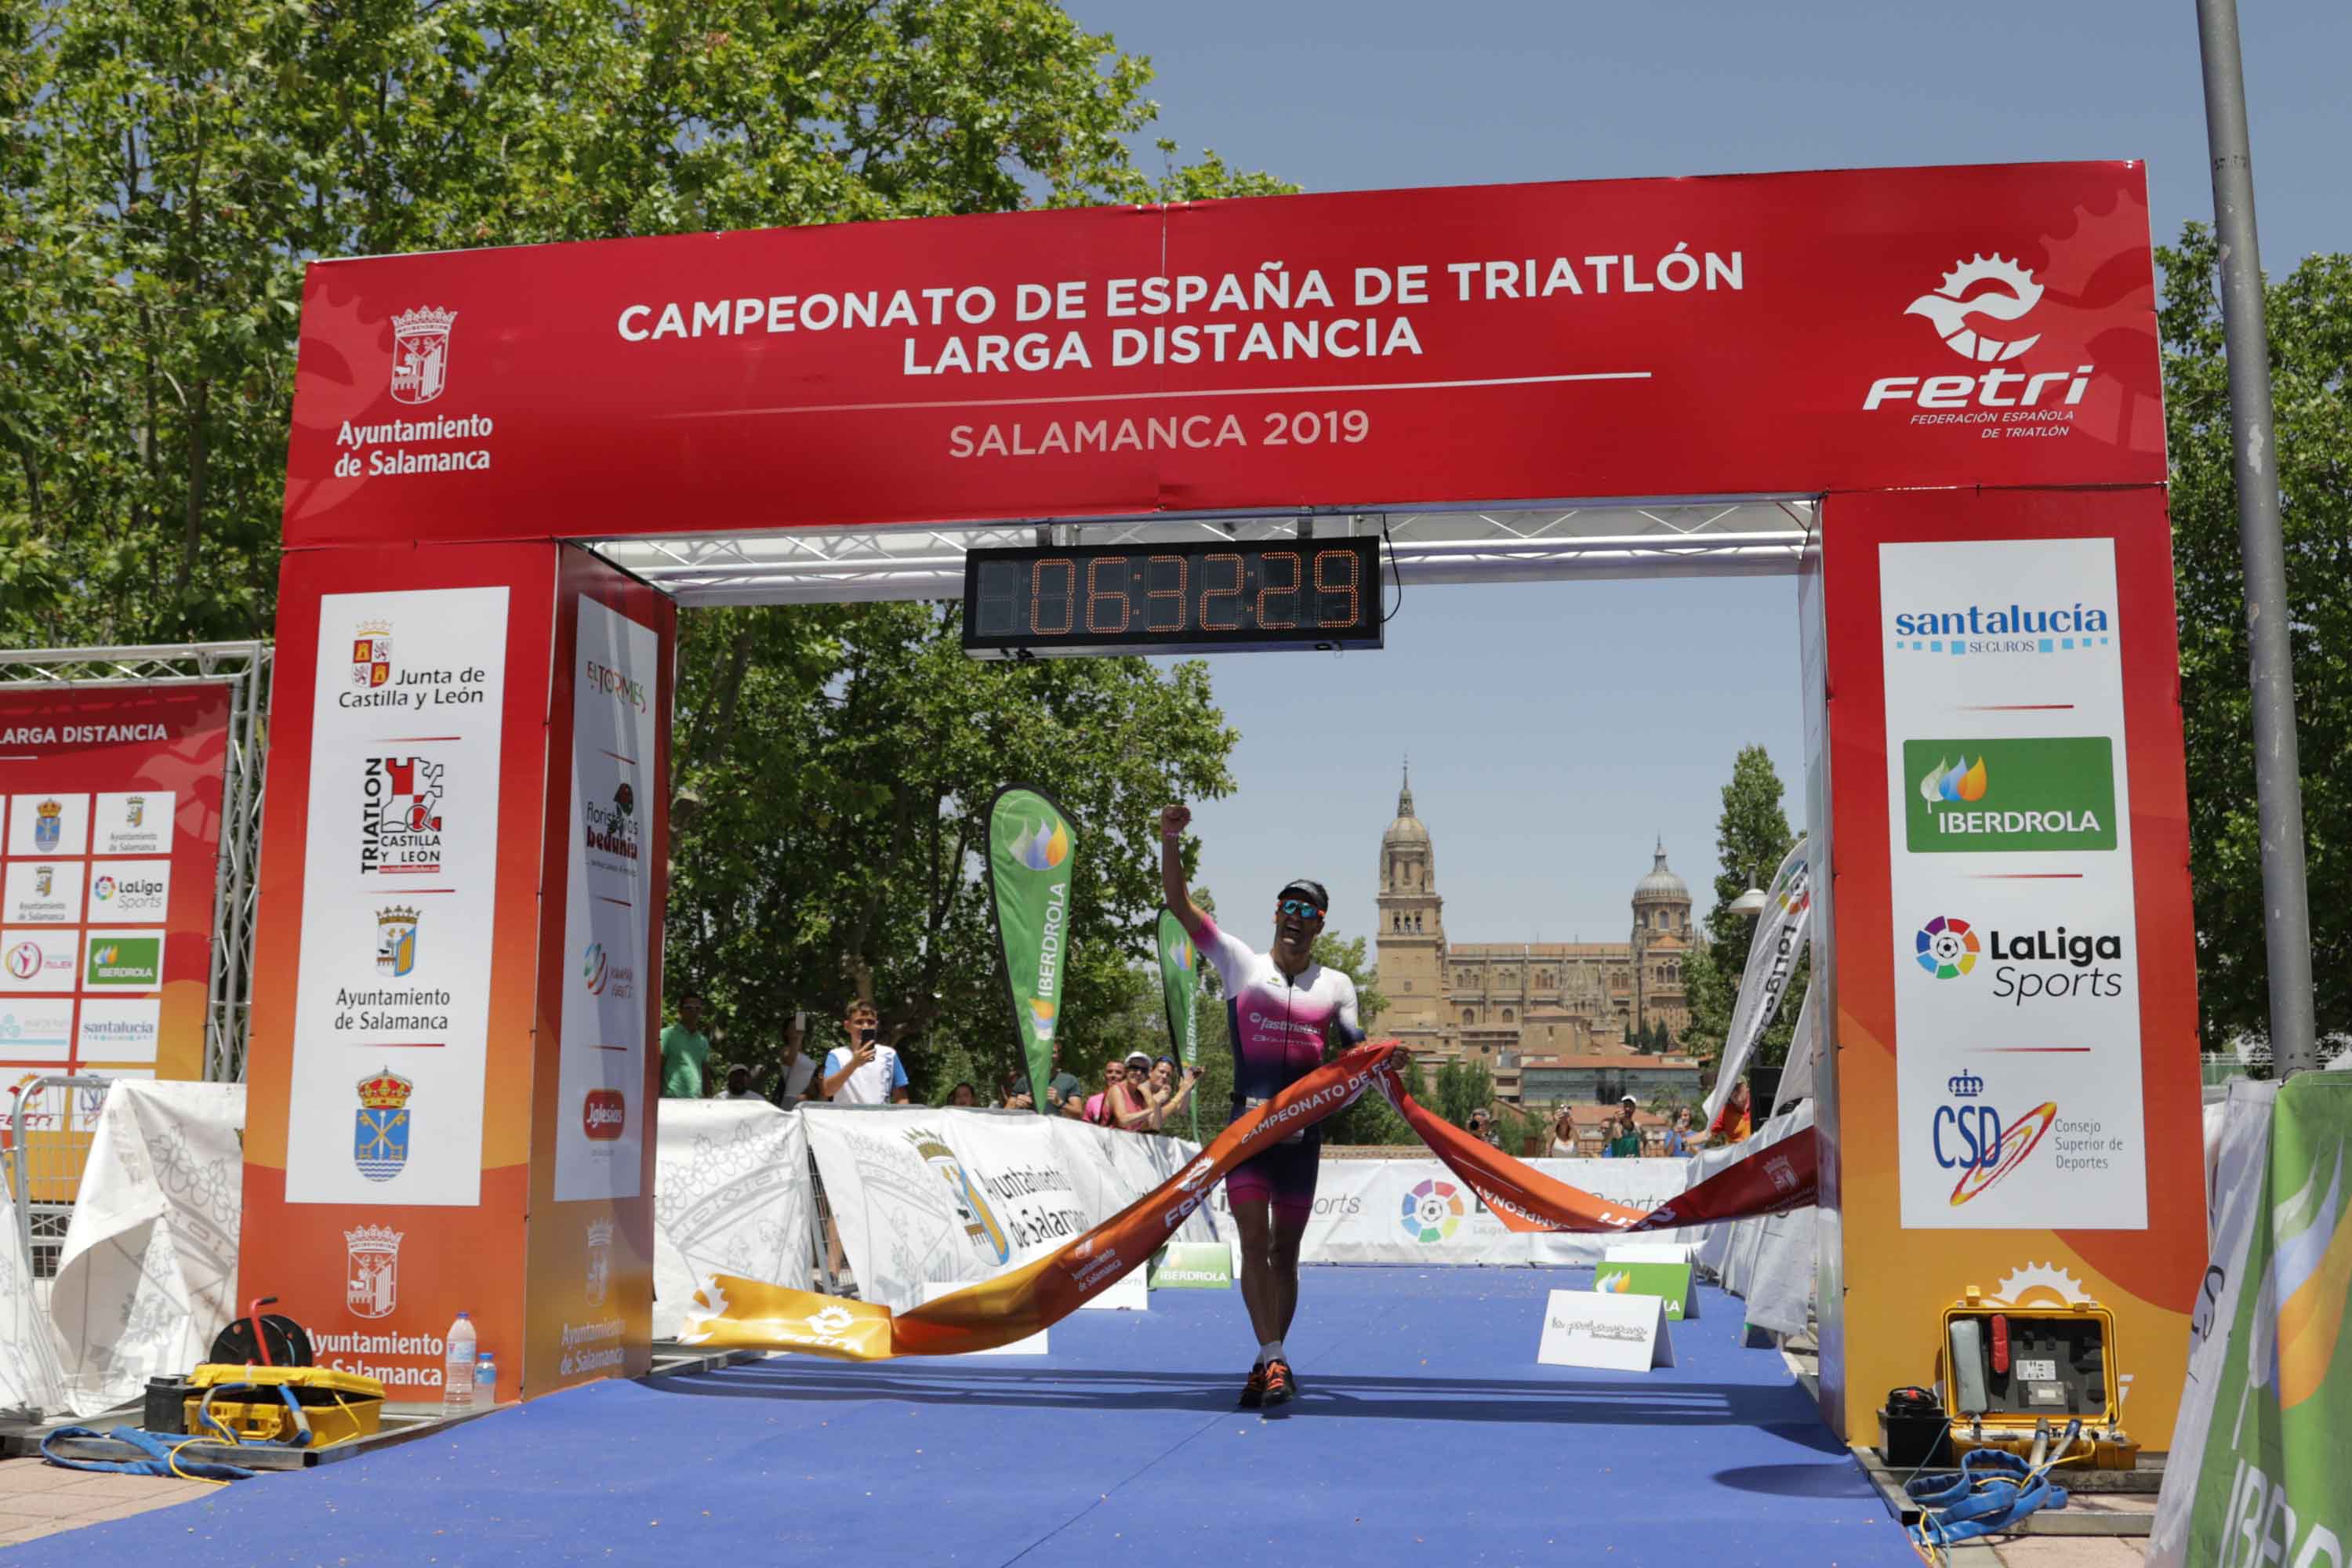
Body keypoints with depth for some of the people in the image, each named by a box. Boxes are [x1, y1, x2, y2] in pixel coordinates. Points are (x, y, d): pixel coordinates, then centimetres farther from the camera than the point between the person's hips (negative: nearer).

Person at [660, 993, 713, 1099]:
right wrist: (658, 1097, -12)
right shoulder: (668, 1034, -1)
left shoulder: (703, 1041, 16)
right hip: (672, 1099, -5)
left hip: (696, 1101, 5)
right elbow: (657, 1069, -5)